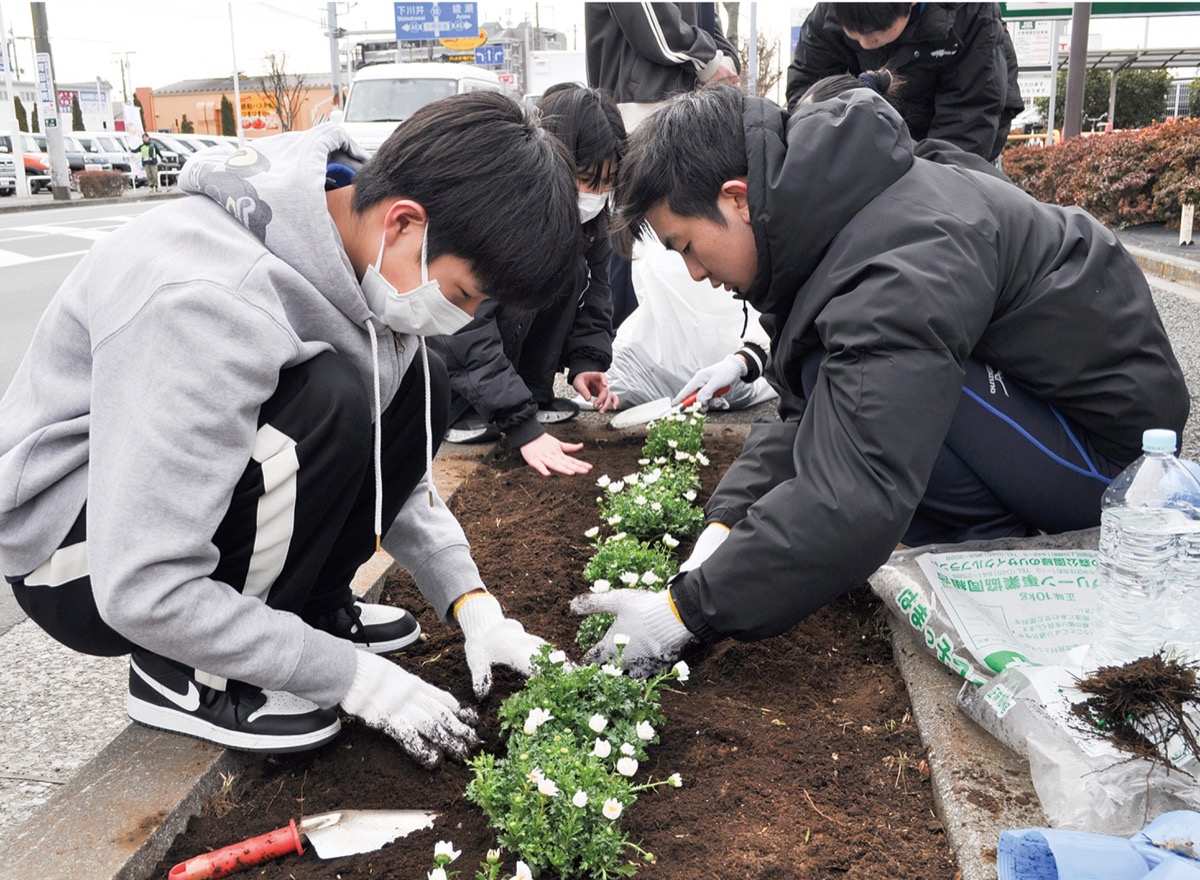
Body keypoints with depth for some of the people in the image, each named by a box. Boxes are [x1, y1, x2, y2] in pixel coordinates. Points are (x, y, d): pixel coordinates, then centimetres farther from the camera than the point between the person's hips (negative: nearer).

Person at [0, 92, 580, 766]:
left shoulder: (365, 249, -9)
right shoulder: (206, 303, -35)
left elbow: (392, 464, 4)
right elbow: (143, 592, -32)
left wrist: (474, 607, -5)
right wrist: (358, 677, -25)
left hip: (192, 487, 8)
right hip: (80, 557, -7)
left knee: (416, 387, -6)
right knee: (327, 408, -31)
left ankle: (315, 605, 6)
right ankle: (187, 672, -11)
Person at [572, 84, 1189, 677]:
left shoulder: (899, 268, -31)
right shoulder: (828, 215, 1)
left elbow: (856, 502, -37)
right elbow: (801, 415, 6)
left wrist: (687, 610, -30)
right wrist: (722, 527, -7)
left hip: (1110, 440, -9)